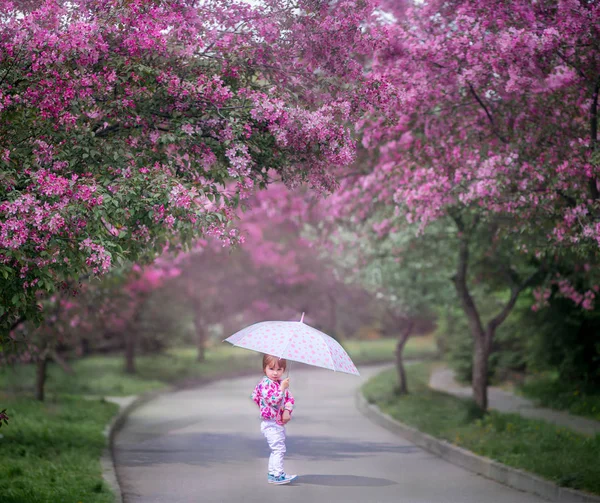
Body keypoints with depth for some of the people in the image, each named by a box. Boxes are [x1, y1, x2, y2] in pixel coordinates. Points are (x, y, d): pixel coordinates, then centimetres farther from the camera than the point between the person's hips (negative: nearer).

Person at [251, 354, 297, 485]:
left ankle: (272, 473, 26)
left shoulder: (282, 383, 11)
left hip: (279, 423, 9)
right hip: (271, 423, -9)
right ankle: (277, 474, -15)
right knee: (279, 448, -14)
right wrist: (282, 388, -29)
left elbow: (289, 398, 10)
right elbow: (272, 400, -26)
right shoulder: (265, 384, -15)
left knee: (277, 450, 17)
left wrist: (287, 410, -8)